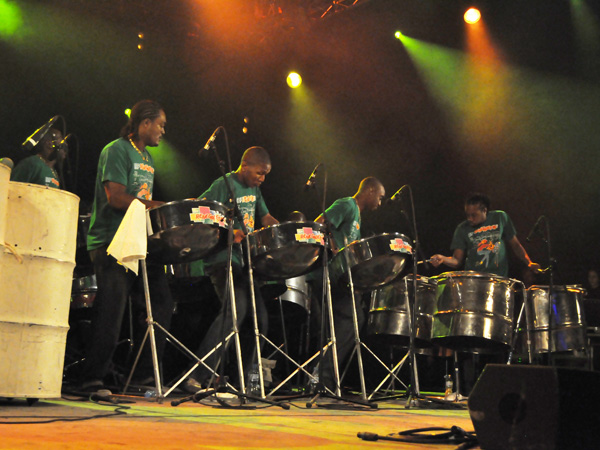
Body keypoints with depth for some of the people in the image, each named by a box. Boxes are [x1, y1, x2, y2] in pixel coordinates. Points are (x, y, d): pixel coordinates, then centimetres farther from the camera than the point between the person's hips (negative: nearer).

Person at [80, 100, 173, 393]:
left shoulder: (147, 158, 21)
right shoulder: (117, 151, -7)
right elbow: (116, 198, -18)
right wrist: (162, 206, -20)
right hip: (111, 242, -9)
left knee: (162, 304, 4)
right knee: (112, 308, -12)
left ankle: (145, 375, 12)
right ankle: (93, 379, -3)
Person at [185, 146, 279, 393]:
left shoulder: (254, 189, 17)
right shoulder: (222, 185, -8)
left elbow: (265, 217, 26)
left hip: (246, 260, 9)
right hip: (223, 259, -9)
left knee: (260, 316, 6)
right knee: (236, 309, -24)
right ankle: (197, 376, -21)